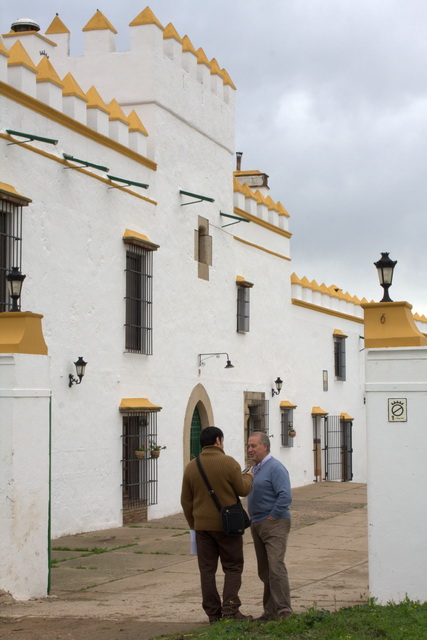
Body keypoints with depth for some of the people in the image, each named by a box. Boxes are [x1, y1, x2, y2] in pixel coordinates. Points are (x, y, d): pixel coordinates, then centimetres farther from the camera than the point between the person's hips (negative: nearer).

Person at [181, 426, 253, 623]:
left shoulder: (191, 467, 4)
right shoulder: (229, 463, -10)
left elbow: (186, 501, 8)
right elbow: (243, 490, -5)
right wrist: (248, 477, 16)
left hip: (202, 525, 4)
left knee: (207, 569, 8)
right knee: (233, 567, 5)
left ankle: (213, 612, 9)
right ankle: (230, 609, -5)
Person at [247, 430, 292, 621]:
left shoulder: (275, 468, -13)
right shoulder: (255, 468, 16)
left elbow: (285, 497, -21)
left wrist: (271, 518, -17)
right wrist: (254, 520, 15)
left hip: (274, 524, -9)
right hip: (257, 525, 9)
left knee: (276, 566, -15)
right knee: (264, 571, 11)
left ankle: (284, 610, -14)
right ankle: (270, 610, 17)